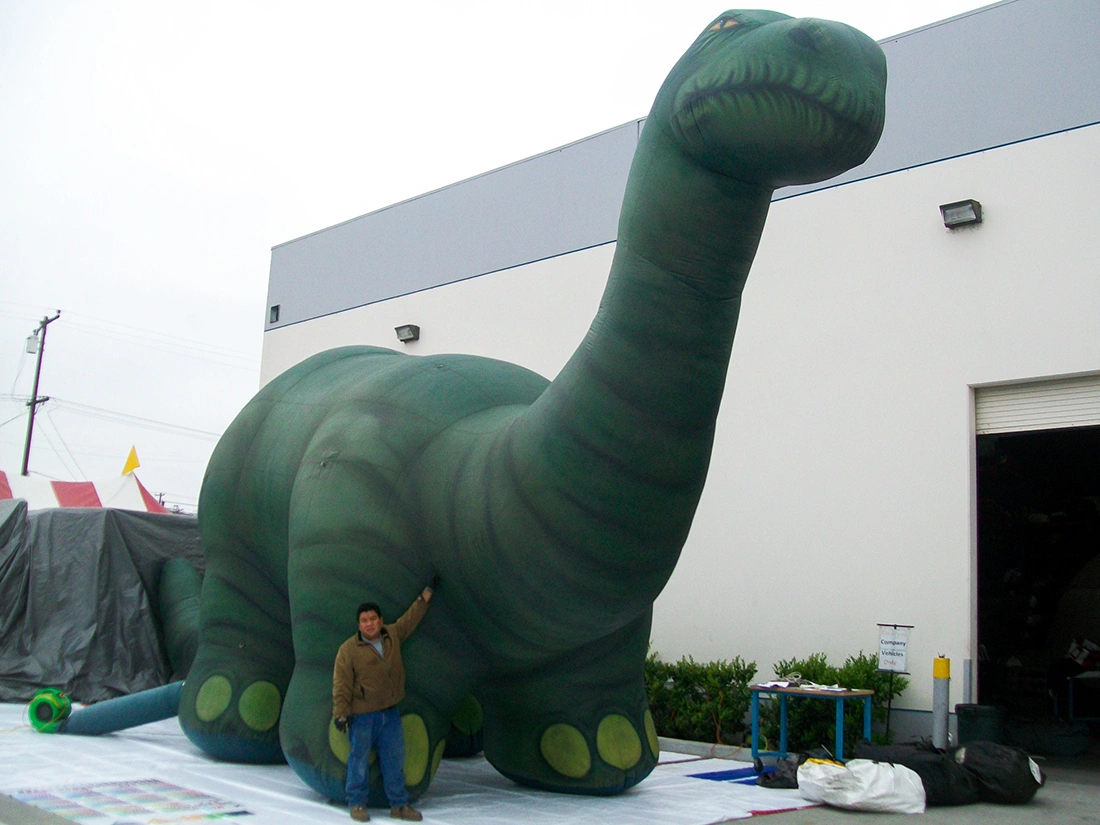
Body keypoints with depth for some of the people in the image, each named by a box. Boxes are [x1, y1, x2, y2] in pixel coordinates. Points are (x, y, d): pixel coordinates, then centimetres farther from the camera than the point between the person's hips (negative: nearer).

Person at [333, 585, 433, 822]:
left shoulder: (393, 635, 8)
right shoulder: (348, 649, -7)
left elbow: (411, 618, 22)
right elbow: (341, 683, -9)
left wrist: (427, 593, 25)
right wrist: (341, 712, -16)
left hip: (390, 713, 5)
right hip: (362, 715, -5)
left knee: (395, 760, 8)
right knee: (359, 759, 2)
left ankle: (399, 805, 17)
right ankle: (357, 804, 15)